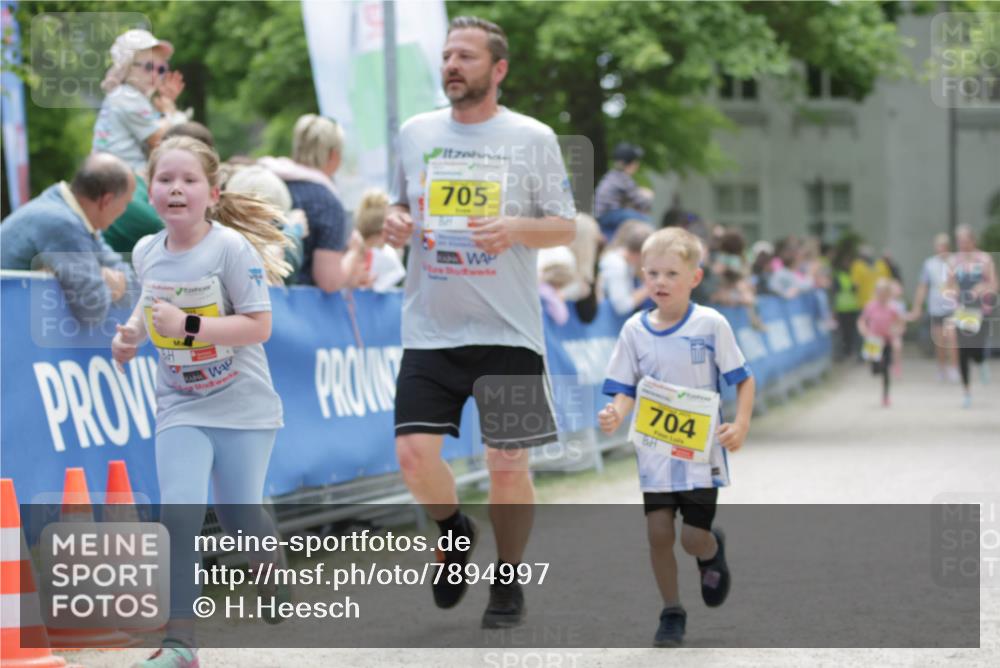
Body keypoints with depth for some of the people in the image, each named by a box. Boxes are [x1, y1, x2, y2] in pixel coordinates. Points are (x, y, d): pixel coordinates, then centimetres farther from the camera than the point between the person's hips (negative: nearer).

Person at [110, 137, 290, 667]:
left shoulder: (232, 249, -17)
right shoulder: (146, 252, 0)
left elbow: (258, 326, -21)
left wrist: (189, 328, -29)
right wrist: (132, 332, 0)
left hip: (241, 403, -3)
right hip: (180, 407, 3)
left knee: (238, 514, 8)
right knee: (179, 510, -14)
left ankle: (272, 575, 43)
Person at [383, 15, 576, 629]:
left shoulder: (533, 138, -1)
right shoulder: (415, 133, 8)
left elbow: (565, 227, 2)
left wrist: (515, 228, -18)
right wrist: (395, 220, -3)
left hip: (508, 331, -2)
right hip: (430, 328, 2)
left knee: (508, 463, 1)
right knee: (414, 452, -7)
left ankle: (509, 583, 20)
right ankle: (455, 531, 24)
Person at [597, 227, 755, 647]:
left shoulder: (711, 325, -8)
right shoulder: (635, 330, -1)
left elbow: (744, 380, -3)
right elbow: (626, 391, 1)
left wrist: (741, 425, -17)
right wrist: (615, 415, -21)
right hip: (654, 451, 2)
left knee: (694, 539, -4)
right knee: (658, 532, -2)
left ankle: (713, 551, 33)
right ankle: (671, 613, 16)